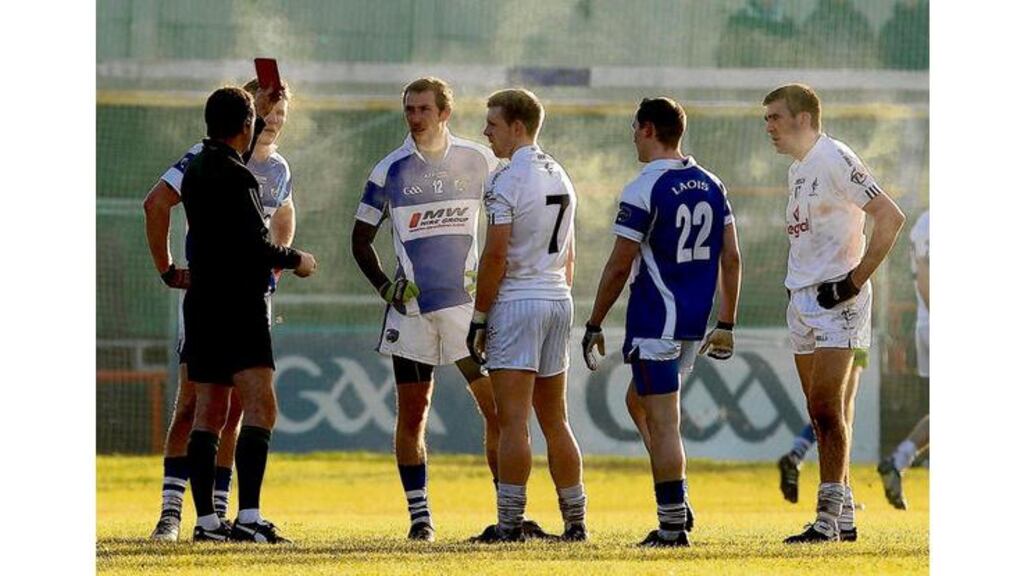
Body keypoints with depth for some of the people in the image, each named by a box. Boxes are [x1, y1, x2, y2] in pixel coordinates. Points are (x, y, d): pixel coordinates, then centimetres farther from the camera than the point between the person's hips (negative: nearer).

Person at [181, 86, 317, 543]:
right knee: (260, 408, -12)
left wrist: (260, 112, 42)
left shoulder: (198, 168, 12)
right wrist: (296, 260, 0)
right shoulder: (235, 178, -15)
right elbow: (256, 245, -18)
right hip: (238, 305, -9)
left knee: (208, 414, 10)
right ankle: (248, 517, -23)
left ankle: (206, 519, 9)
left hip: (202, 304, 9)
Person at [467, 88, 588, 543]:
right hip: (558, 301, 8)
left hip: (517, 301, -8)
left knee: (512, 420, -8)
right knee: (554, 420, 13)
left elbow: (495, 256, -15)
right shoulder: (560, 177, 13)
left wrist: (479, 319, -9)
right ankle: (575, 519, 13)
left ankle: (510, 521, -10)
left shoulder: (508, 180, -13)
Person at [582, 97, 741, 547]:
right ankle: (676, 505, 16)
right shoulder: (710, 185, 8)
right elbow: (731, 257, 9)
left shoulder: (643, 190, -13)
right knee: (640, 401, 23)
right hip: (694, 321, 8)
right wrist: (726, 324, 16)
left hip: (655, 320, -8)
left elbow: (620, 266, -12)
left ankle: (673, 527, -3)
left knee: (662, 423, -4)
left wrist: (594, 326, -2)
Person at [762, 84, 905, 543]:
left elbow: (890, 218, -17)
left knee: (827, 408, -13)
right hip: (802, 299, 9)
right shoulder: (798, 169, 16)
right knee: (822, 414, 9)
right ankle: (844, 518, 13)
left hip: (836, 300, -9)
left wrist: (856, 279, -17)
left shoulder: (834, 159, -12)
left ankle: (829, 518, -13)